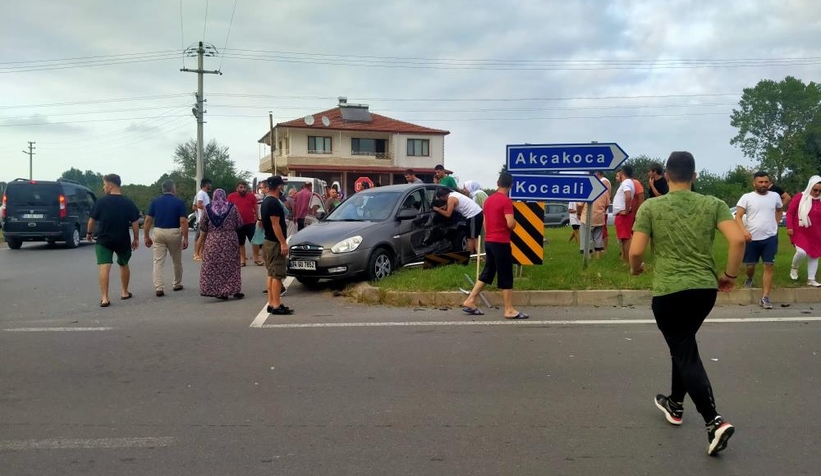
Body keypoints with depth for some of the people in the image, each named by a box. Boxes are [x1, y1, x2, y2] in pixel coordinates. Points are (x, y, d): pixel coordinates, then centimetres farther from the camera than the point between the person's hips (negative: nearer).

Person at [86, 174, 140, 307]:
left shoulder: (101, 202, -7)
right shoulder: (128, 203, -2)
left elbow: (92, 220, -1)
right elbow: (135, 222, -3)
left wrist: (89, 233, 16)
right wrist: (136, 239, 8)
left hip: (104, 240, -3)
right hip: (123, 240, 3)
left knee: (104, 266, -7)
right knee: (124, 265, 21)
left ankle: (104, 298, -18)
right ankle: (125, 292, 32)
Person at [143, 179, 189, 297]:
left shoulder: (155, 201, 5)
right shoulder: (179, 202, -3)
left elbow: (148, 220, 1)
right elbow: (183, 221, -10)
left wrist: (147, 237, 7)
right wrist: (185, 238, -7)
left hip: (158, 232, 2)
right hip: (174, 233, -2)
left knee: (158, 261, 2)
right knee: (177, 261, 16)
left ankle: (158, 287, -8)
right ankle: (177, 284, 30)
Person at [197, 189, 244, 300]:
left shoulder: (208, 208, 3)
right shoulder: (232, 207, 0)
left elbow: (203, 228, 5)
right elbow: (239, 224, 2)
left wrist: (202, 242, 14)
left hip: (212, 241, 0)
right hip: (230, 240, 0)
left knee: (213, 266, 6)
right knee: (231, 266, 8)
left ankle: (220, 292, 5)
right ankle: (235, 291, 9)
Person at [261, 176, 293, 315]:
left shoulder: (266, 202, 13)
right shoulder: (274, 203, -17)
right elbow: (275, 224, -22)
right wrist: (283, 243, -22)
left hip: (268, 241, 10)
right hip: (275, 243, -10)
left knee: (271, 274, 12)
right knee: (277, 275, -8)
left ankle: (271, 303, 15)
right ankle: (276, 305, -7)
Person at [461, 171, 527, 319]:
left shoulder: (488, 200, 11)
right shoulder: (506, 201, -14)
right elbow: (510, 223, -22)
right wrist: (514, 225, 0)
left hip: (489, 241, 8)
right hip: (501, 243, -8)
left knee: (487, 273, 15)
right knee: (506, 277, -1)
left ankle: (469, 302, 14)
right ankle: (509, 310, 4)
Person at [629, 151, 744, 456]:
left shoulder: (651, 207, -4)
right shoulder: (712, 204, 2)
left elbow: (636, 251, -9)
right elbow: (738, 239, -8)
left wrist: (635, 269, 13)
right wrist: (730, 275, 6)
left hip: (669, 291, -4)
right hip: (705, 288, 4)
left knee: (686, 354, 2)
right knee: (683, 345, 25)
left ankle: (715, 422, -12)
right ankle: (675, 404, 40)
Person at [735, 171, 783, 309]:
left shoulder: (775, 196, 4)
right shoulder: (746, 197, -6)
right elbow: (738, 216, -11)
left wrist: (775, 224, 12)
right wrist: (744, 231, -26)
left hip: (770, 238, 1)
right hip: (752, 238, -1)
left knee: (769, 266, -5)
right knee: (750, 265, 10)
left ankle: (765, 297, -4)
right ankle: (749, 279, 45)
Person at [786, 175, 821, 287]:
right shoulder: (800, 197, -9)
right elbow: (790, 213, -6)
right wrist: (789, 227, -13)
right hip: (800, 232, -4)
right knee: (801, 252, -20)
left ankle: (811, 280, 18)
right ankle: (794, 268, 12)